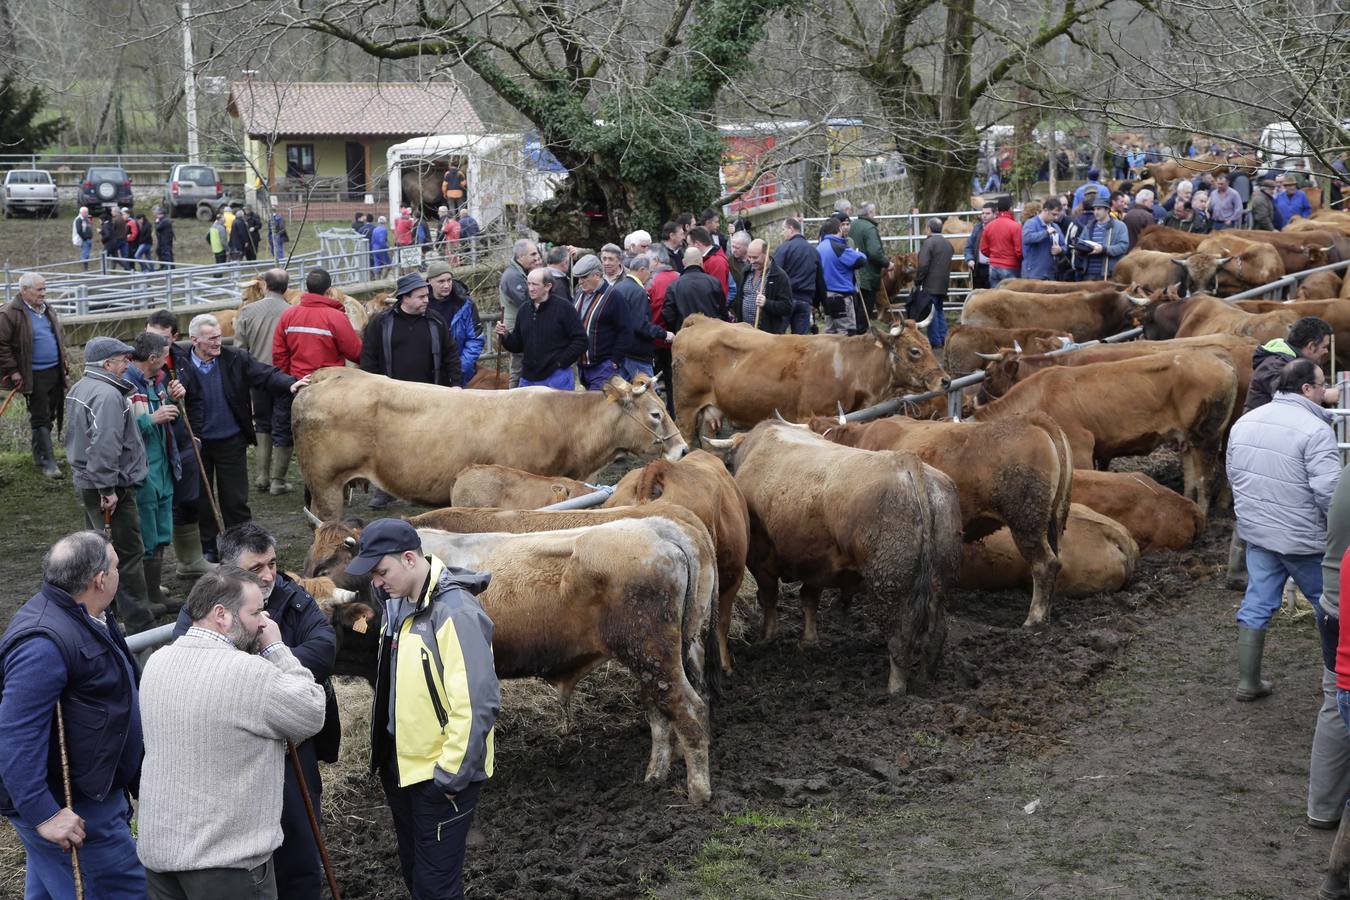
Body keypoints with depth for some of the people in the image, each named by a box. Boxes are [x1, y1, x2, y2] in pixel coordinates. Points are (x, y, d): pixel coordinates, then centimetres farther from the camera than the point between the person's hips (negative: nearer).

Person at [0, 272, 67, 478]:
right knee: (40, 417, -4)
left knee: (49, 415, 14)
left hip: (54, 372, 7)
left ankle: (38, 454, 28)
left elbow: (60, 336, 24)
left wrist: (62, 363, 17)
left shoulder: (48, 310, 12)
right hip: (33, 376, -7)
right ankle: (48, 461, -1)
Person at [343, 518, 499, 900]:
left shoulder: (454, 611, -23)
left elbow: (478, 703, -25)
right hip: (402, 765, 8)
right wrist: (384, 753, 14)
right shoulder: (399, 604, 5)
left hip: (441, 774, -8)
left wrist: (451, 775, -21)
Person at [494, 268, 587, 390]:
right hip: (528, 378, 6)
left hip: (557, 376, -6)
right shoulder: (524, 310, 12)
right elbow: (517, 346, 18)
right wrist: (505, 336, -2)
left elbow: (580, 340, -9)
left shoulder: (564, 308, -6)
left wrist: (561, 362, -12)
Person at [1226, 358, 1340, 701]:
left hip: (1256, 532, 6)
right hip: (1303, 539, -6)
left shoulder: (1245, 422, 5)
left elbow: (1233, 475, 15)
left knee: (1257, 604, 12)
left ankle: (1248, 682, 15)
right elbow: (1328, 490, -23)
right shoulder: (1315, 431, -19)